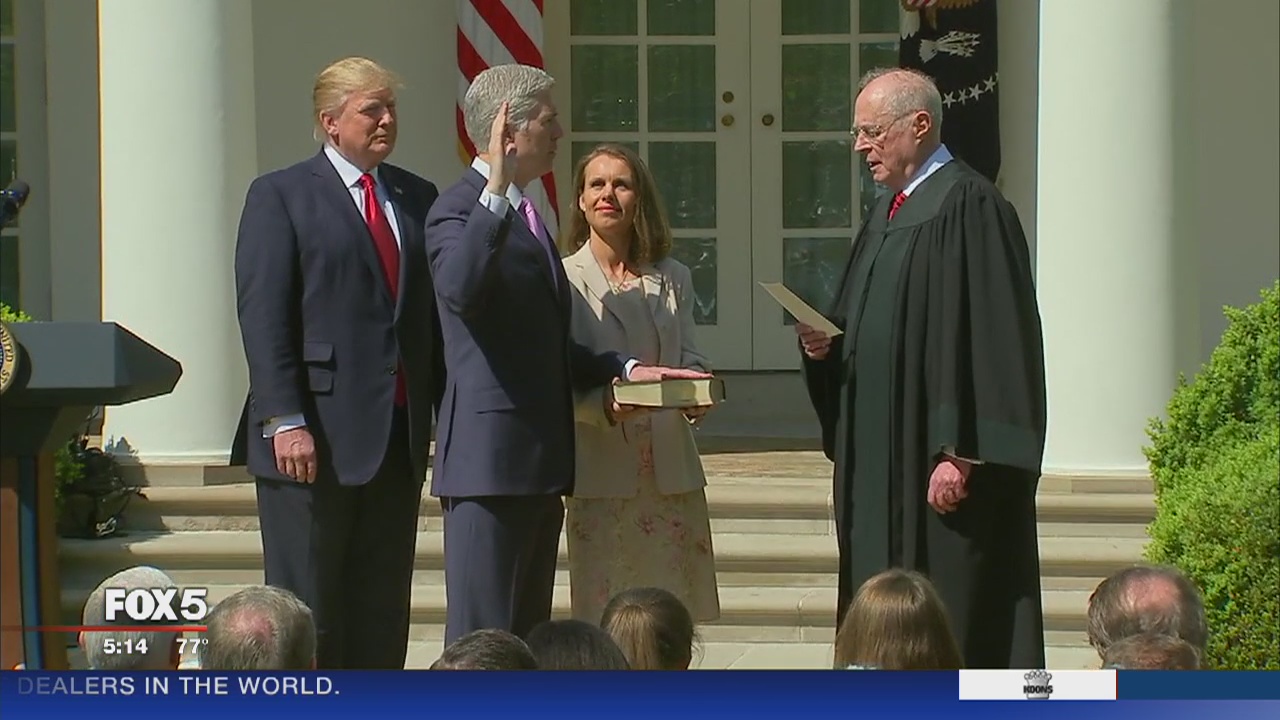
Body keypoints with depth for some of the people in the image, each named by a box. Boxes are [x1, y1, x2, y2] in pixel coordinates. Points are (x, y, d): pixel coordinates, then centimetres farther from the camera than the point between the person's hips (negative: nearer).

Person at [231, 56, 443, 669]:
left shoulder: (416, 198, 14)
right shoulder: (281, 196, -1)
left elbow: (433, 313, 13)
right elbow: (263, 316, -8)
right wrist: (285, 421, -17)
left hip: (399, 435, 5)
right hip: (313, 436, -5)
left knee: (382, 615, 7)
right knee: (306, 616, -2)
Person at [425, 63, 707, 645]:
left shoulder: (522, 215, 20)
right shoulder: (460, 211, -10)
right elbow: (460, 290, -32)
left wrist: (621, 369, 12)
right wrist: (495, 191, -35)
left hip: (539, 461, 10)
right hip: (490, 457, -10)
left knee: (527, 639, 11)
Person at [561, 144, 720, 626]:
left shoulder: (673, 279, 16)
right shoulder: (564, 279, 3)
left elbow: (689, 358, 12)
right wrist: (606, 404, -24)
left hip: (671, 471, 4)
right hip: (602, 470, -4)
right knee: (603, 621, -5)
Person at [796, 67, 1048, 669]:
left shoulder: (969, 207, -12)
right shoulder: (887, 213, 17)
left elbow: (988, 337, -18)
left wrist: (961, 454, -23)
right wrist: (828, 343, 3)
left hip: (941, 463, -9)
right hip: (884, 457, 9)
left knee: (956, 622, -7)